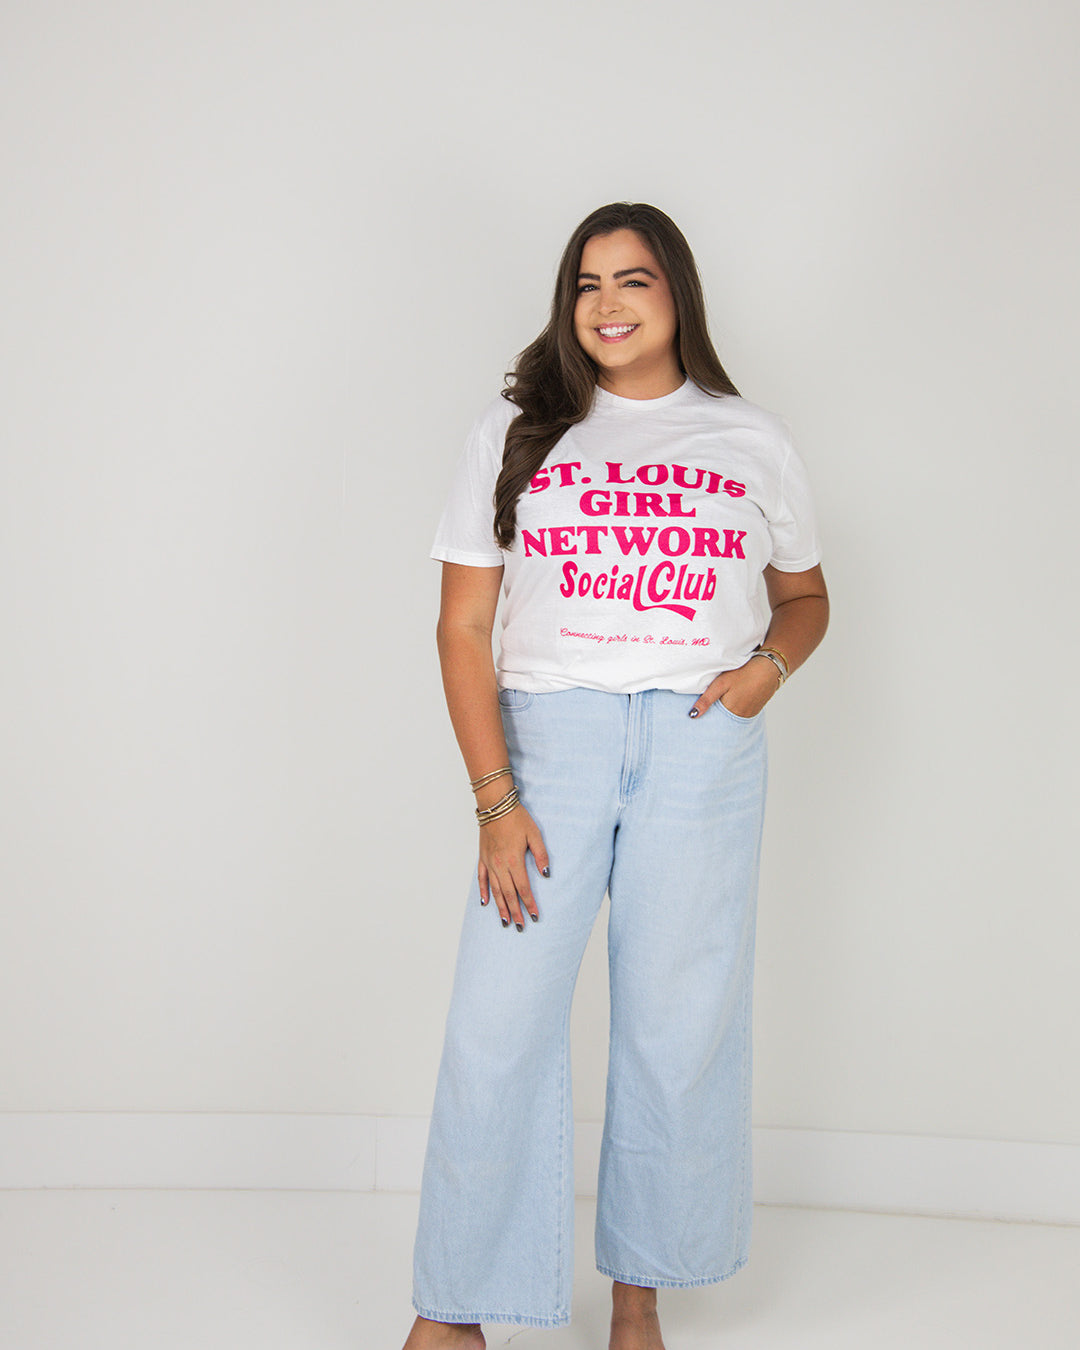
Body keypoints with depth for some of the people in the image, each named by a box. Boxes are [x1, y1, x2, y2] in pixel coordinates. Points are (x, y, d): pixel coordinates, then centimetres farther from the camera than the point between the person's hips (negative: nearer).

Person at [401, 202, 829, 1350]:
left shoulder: (753, 444, 10)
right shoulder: (513, 433, 6)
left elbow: (805, 597, 21)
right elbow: (463, 628, 2)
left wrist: (770, 662, -3)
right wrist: (495, 798, -8)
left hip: (702, 748, 1)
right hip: (547, 733, -1)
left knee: (677, 1027, 6)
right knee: (496, 1027, -4)